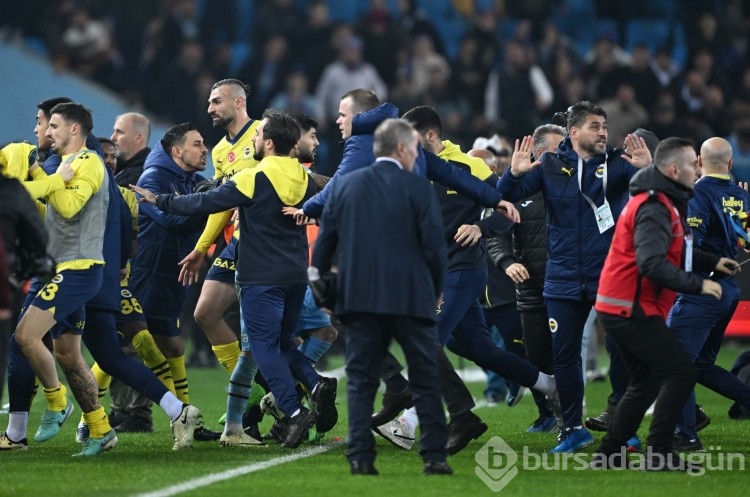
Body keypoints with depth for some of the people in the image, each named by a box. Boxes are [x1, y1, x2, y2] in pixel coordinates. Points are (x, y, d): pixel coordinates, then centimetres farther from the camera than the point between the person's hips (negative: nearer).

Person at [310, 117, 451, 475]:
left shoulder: (345, 186, 6)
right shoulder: (417, 188, -5)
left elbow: (324, 241, 7)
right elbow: (434, 246, -7)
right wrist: (435, 291, 8)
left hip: (361, 298, 3)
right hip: (411, 297, -3)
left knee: (361, 381, 6)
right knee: (426, 380, 6)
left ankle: (360, 457, -2)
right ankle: (434, 456, 2)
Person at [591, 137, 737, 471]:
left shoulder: (662, 203, 14)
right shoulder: (654, 208, -19)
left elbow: (674, 251, 25)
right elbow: (652, 264, -30)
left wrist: (712, 262, 12)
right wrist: (698, 284, -26)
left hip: (620, 308, 11)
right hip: (632, 309, -11)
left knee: (646, 383, 17)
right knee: (681, 372, -8)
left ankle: (608, 455, 18)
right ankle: (657, 455, -8)